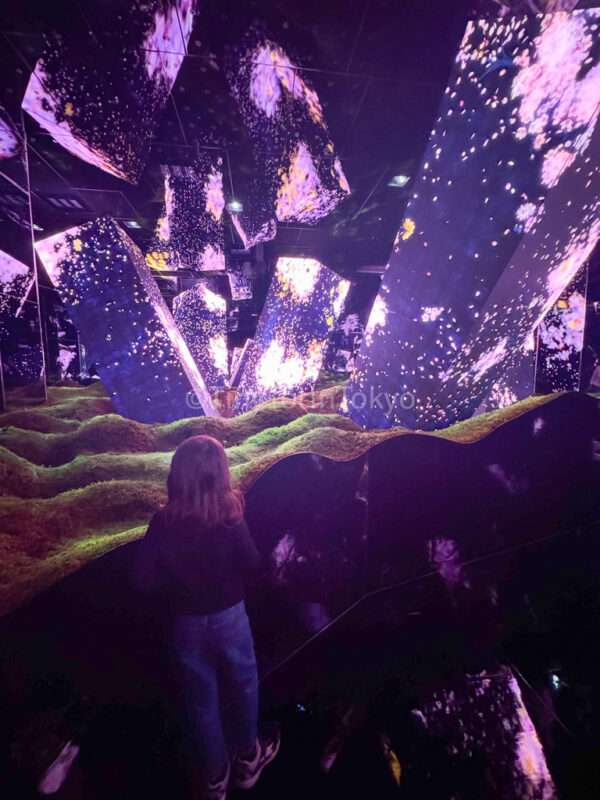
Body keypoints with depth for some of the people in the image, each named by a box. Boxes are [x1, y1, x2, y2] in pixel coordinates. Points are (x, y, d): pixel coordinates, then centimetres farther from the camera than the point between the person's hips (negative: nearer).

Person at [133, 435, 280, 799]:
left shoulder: (163, 521, -17)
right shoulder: (229, 515, -23)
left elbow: (143, 577, -15)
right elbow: (252, 562, -15)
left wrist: (175, 581, 3)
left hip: (187, 622, 2)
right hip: (229, 616, -1)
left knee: (202, 698, 24)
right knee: (244, 684, 26)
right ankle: (248, 758, 48)